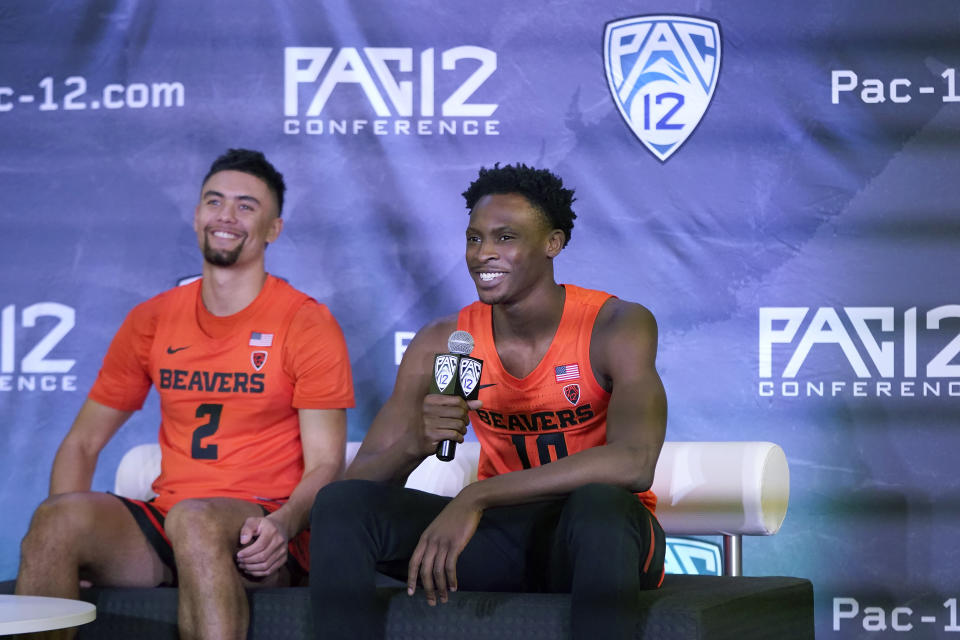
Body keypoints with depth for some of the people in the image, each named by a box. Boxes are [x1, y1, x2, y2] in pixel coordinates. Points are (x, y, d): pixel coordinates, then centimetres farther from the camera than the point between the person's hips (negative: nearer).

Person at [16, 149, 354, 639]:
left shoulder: (306, 324, 2)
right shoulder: (151, 321, 14)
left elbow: (325, 464, -3)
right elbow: (83, 442, 17)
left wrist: (282, 525, -25)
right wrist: (65, 526, -5)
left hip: (256, 537, -3)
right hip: (164, 524, 4)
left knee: (193, 519, -38)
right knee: (57, 517, -26)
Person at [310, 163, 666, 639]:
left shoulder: (617, 327, -13)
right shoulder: (440, 344, -1)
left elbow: (635, 463, -30)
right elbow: (362, 479, -3)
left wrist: (477, 497, -32)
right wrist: (415, 443, -28)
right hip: (501, 535, 4)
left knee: (599, 503, -39)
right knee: (339, 503, -15)